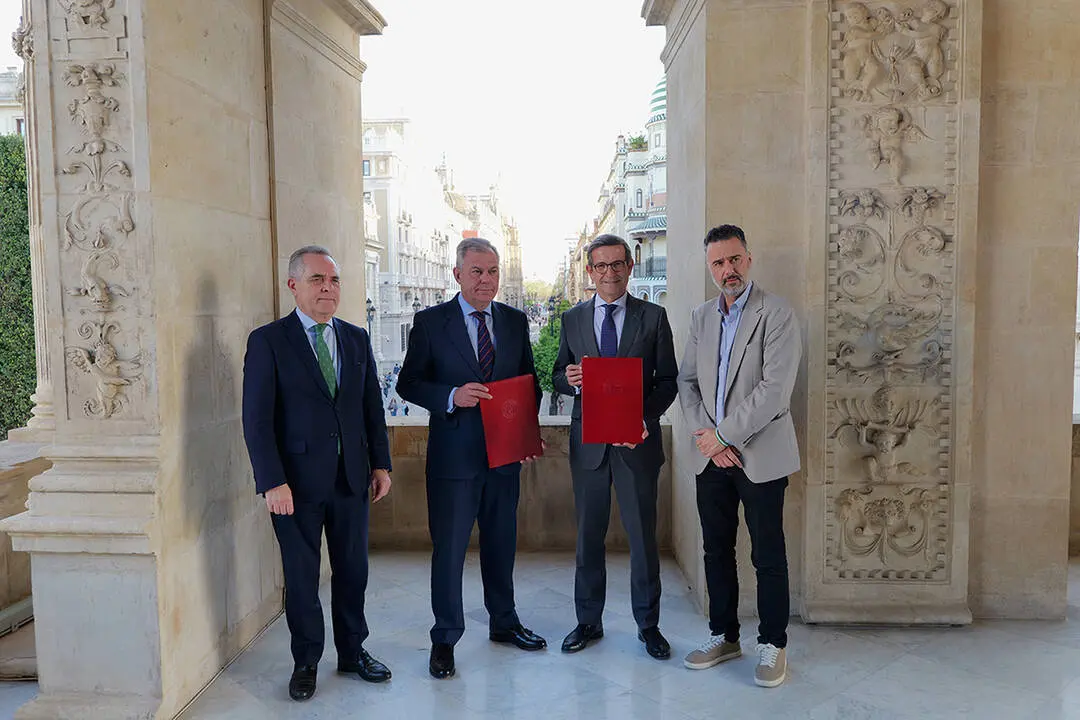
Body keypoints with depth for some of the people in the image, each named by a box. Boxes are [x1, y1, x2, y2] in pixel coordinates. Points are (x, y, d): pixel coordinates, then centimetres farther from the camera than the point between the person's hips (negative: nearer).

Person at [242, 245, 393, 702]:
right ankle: (306, 662, 27)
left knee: (353, 570, 13)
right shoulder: (267, 341, -5)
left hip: (352, 477, 4)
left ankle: (352, 652, 31)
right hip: (296, 480, -4)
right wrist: (272, 482, -15)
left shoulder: (357, 339, 9)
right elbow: (257, 420, -9)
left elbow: (372, 407, 12)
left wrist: (380, 464, 7)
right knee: (301, 576, 9)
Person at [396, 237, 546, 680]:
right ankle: (445, 639, 22)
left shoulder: (515, 321, 7)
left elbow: (530, 380, 12)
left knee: (501, 542, 18)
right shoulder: (430, 322, -4)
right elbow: (408, 383, -4)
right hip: (454, 455, -4)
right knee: (449, 548, 5)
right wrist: (452, 396, -21)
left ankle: (503, 622, 37)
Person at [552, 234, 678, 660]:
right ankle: (588, 621, 27)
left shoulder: (653, 317, 2)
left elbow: (668, 380, 1)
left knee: (643, 535, 7)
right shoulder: (572, 320, 8)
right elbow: (558, 376, 12)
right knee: (588, 535, 11)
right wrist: (571, 379, -12)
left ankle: (648, 625, 24)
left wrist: (645, 417, -15)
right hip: (588, 442, 2)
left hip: (637, 441, -2)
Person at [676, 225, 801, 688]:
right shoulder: (701, 316, 11)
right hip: (712, 456, 5)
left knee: (768, 555, 5)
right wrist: (706, 437, -6)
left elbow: (775, 390, -16)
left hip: (760, 455, -5)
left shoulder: (777, 314, -8)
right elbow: (687, 381, 9)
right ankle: (724, 636, 29)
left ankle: (772, 644, 21)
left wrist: (723, 435, -14)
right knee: (716, 550, 14)